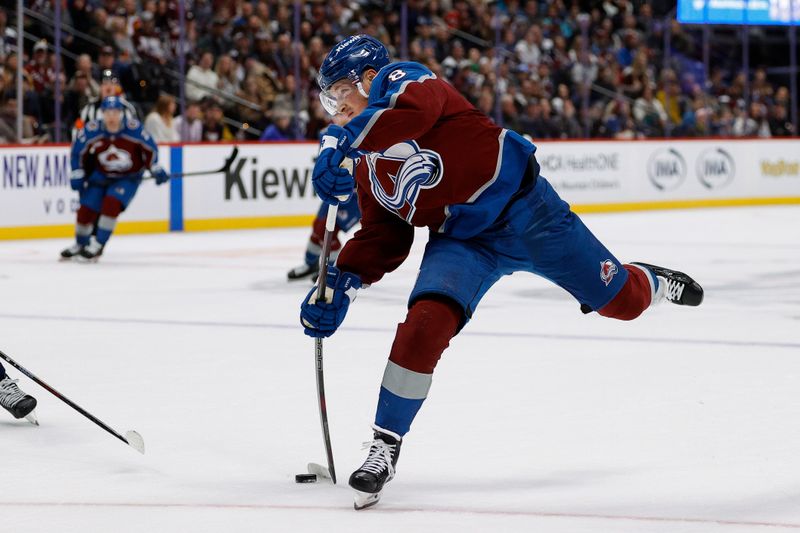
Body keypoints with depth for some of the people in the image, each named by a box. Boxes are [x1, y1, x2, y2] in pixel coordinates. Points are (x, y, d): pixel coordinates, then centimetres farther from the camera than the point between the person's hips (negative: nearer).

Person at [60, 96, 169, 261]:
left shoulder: (134, 129, -23)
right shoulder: (91, 130, -20)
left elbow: (150, 148, -8)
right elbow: (78, 151, -5)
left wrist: (156, 169, -4)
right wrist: (77, 174, -6)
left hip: (128, 177, -2)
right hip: (101, 176, 2)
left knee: (111, 204, -25)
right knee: (86, 209, -3)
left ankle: (98, 244, -13)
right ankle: (80, 244, 23)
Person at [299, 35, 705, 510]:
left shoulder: (401, 80, -10)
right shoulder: (368, 169, 13)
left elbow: (415, 107, -36)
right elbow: (383, 239, 13)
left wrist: (342, 140, -45)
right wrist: (341, 283, -3)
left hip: (522, 207, -5)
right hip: (459, 241, 6)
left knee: (620, 301, 2)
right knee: (425, 325, -21)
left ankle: (651, 283, 39)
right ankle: (385, 446, -15)